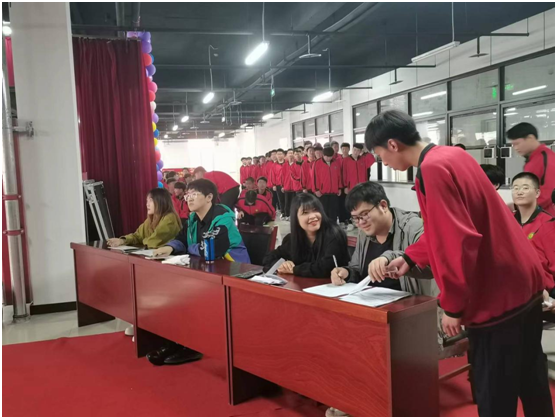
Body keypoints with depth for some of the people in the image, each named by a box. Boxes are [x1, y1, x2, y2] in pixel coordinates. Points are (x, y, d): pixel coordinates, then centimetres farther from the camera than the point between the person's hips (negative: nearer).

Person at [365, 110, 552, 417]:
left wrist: (452, 305, -16)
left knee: (495, 394, 6)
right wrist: (410, 257, 21)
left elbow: (457, 242, -25)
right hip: (523, 281, 10)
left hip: (497, 295, -9)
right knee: (530, 380, 24)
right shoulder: (453, 155, 9)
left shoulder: (432, 170, -21)